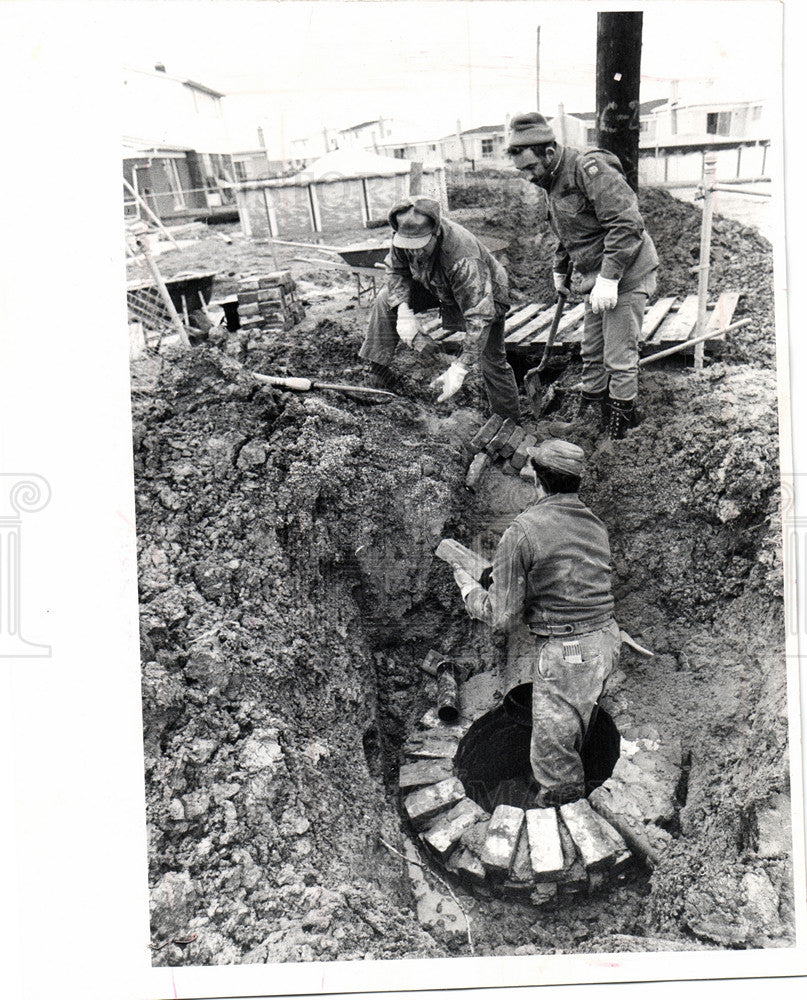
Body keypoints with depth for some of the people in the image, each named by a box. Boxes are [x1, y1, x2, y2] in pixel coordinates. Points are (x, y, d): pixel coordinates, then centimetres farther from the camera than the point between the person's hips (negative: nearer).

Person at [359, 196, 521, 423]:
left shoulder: (464, 260, -45)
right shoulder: (403, 238, -28)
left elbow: (479, 316, -45)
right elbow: (396, 270, -6)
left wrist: (460, 369, -49)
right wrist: (404, 311, -25)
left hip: (484, 295, -5)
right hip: (436, 287, 6)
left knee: (491, 360, -8)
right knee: (386, 300, -10)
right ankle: (376, 375, -1)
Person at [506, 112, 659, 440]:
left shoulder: (589, 169, -22)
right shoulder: (553, 181, 9)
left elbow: (626, 223, -28)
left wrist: (608, 278, -29)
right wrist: (559, 268, 25)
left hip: (627, 276, -9)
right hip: (598, 278, 9)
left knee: (619, 358, -3)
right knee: (592, 352, 17)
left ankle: (618, 432, 11)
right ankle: (587, 416, 31)